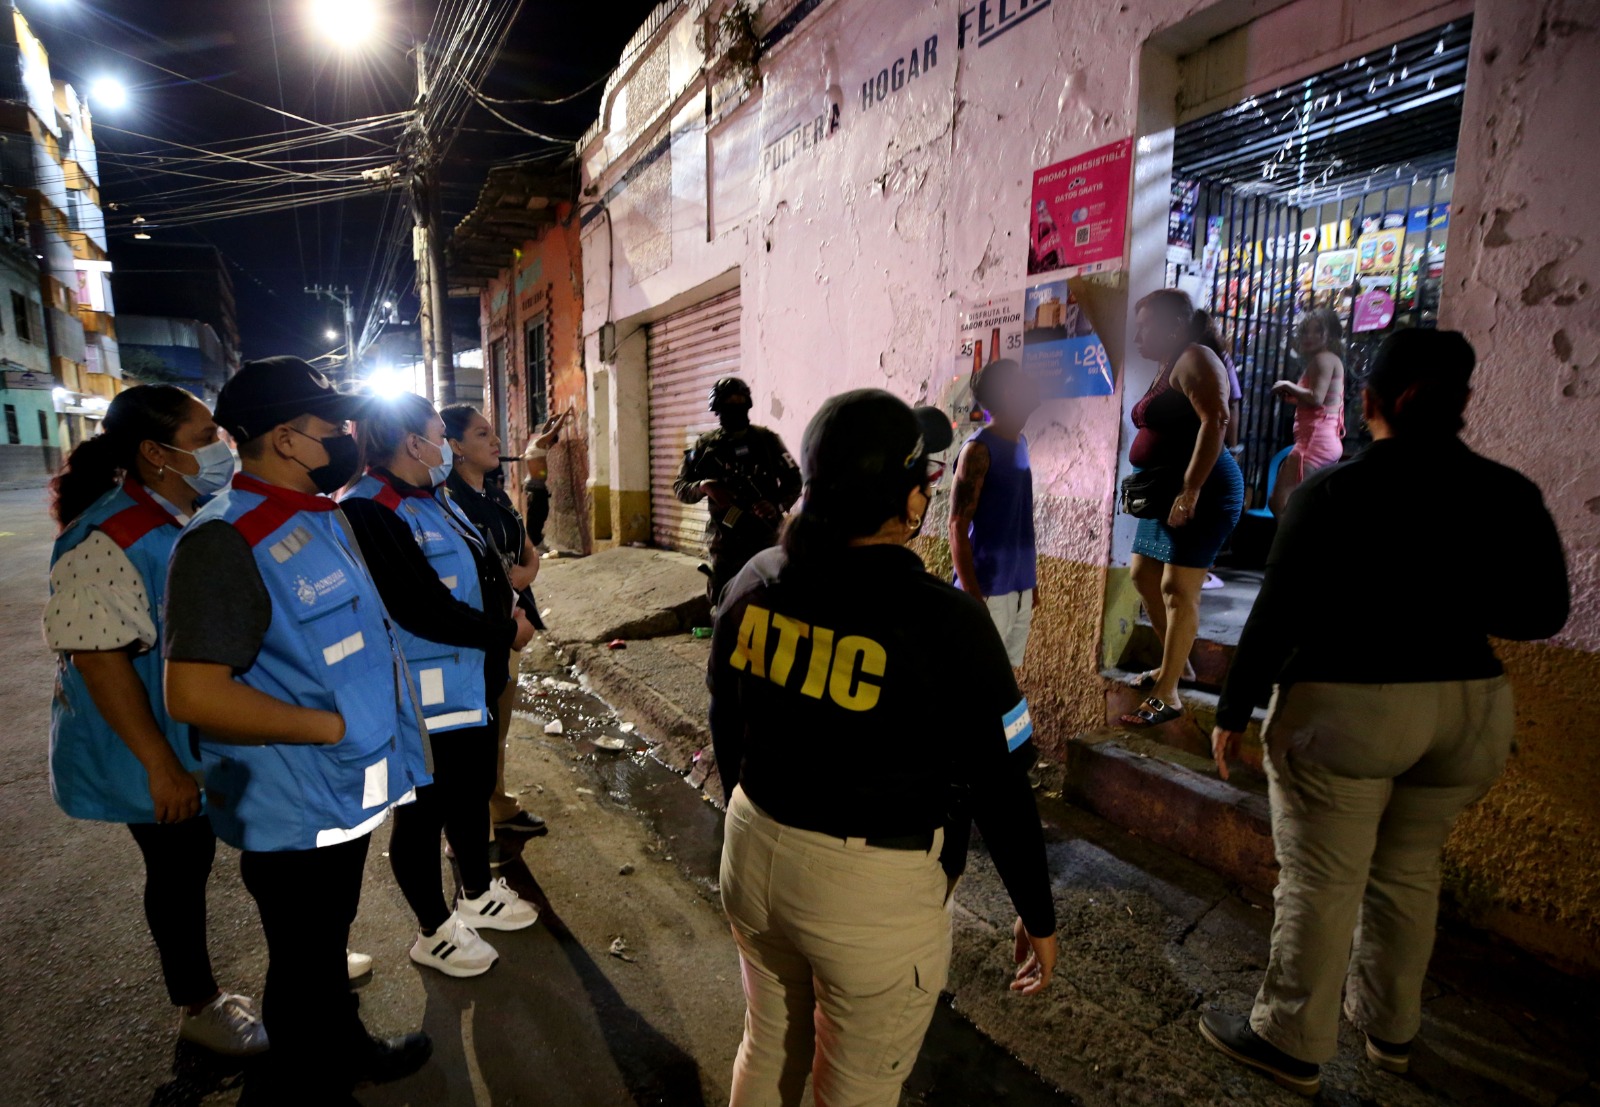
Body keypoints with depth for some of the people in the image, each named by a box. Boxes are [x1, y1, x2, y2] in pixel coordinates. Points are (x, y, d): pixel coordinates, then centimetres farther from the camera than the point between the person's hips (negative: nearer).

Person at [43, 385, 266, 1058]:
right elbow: (99, 660, -25)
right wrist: (160, 766, -23)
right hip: (163, 755, -7)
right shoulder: (109, 540, -24)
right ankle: (196, 1007, 34)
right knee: (178, 872, 11)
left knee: (194, 859, 23)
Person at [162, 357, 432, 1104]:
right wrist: (332, 725, -23)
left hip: (347, 788, 9)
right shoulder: (227, 541, -24)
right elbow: (193, 693, -29)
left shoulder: (321, 517, 5)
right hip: (295, 807, -9)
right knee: (304, 961, 14)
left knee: (329, 938, 28)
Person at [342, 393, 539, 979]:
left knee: (472, 792, 23)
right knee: (425, 811, 10)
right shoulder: (368, 512, -22)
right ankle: (434, 932, 31)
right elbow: (424, 610, -27)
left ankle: (478, 896, 45)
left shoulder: (436, 499, 9)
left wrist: (508, 605, -3)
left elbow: (483, 567, 17)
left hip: (474, 680, 10)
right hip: (427, 694, -9)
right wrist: (506, 633, -16)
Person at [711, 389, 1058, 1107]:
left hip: (753, 853, 6)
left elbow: (725, 727, 5)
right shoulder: (945, 623, -23)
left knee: (767, 1049, 29)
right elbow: (1000, 787, -14)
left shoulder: (754, 583, -7)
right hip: (874, 887, -5)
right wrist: (1038, 915, 2)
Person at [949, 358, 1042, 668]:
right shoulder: (978, 450, -14)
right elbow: (957, 527, -16)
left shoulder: (1020, 442, 10)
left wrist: (1032, 578, 17)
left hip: (1021, 588, 7)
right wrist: (972, 595, -18)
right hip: (989, 591, -7)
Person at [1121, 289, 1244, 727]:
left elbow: (1216, 421, -25)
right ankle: (1176, 661, 31)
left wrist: (1190, 490, -29)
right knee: (1144, 576, 16)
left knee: (1178, 588, -10)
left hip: (1202, 493, -10)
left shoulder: (1195, 359, -12)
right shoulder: (1168, 367, 17)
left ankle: (1167, 694, -4)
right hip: (1168, 492, 10)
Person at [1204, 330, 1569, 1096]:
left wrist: (1233, 711, -6)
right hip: (1472, 706, 5)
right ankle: (1390, 1027, 38)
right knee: (1408, 871, 21)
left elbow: (1276, 613, -14)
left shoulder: (1332, 490, -13)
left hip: (1344, 706, -5)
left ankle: (1291, 1044, 19)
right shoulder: (1511, 496, 0)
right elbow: (1543, 614, 9)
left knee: (1320, 881, 5)